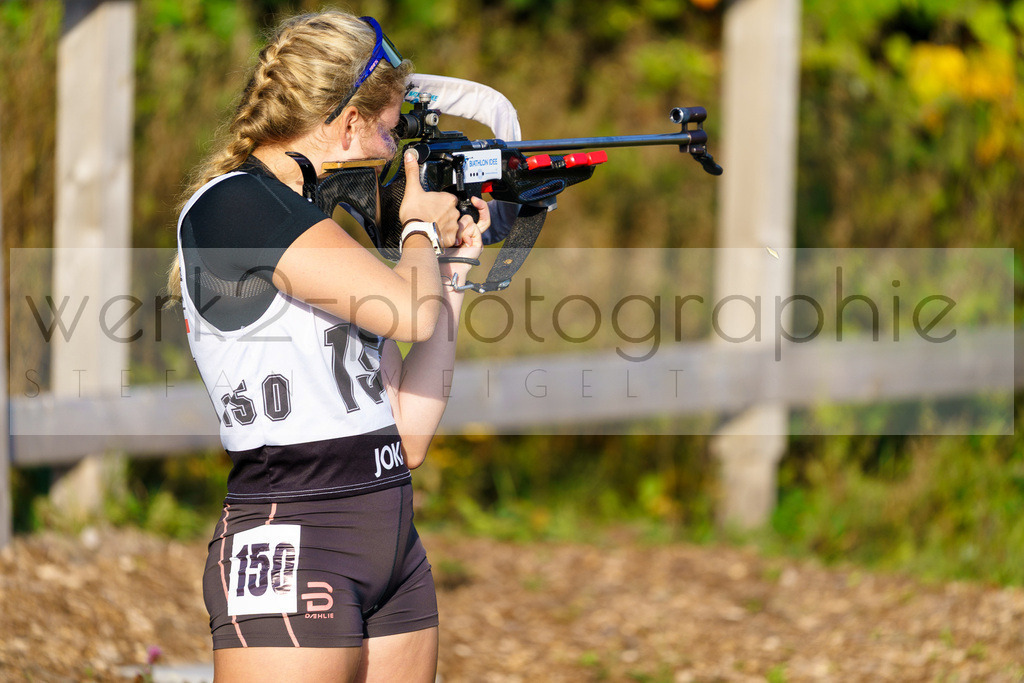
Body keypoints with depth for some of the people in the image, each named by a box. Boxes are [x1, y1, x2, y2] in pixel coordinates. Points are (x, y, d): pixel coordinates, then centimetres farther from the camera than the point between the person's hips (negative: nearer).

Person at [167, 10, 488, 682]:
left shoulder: (331, 229, 17)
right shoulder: (235, 205, -10)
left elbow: (408, 435, 14)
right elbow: (409, 312, -18)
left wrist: (453, 267, 16)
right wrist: (423, 229, 4)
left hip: (393, 550, 9)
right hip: (288, 548, -9)